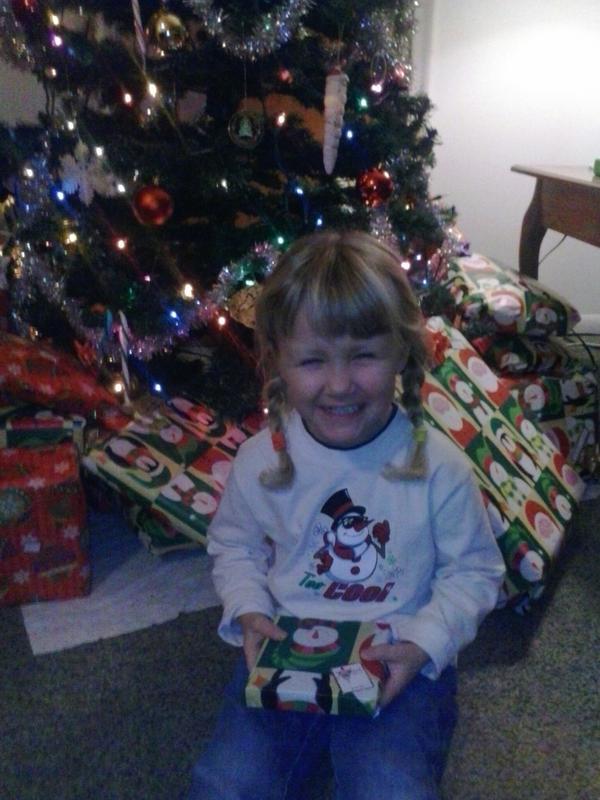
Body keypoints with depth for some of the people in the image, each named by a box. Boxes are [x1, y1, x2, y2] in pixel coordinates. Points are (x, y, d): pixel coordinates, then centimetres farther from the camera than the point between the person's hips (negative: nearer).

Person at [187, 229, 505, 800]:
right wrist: (249, 612, -8)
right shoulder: (259, 461, -9)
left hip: (400, 668, -1)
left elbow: (473, 571, -2)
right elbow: (233, 545, 8)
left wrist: (426, 643, -14)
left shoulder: (439, 467, -15)